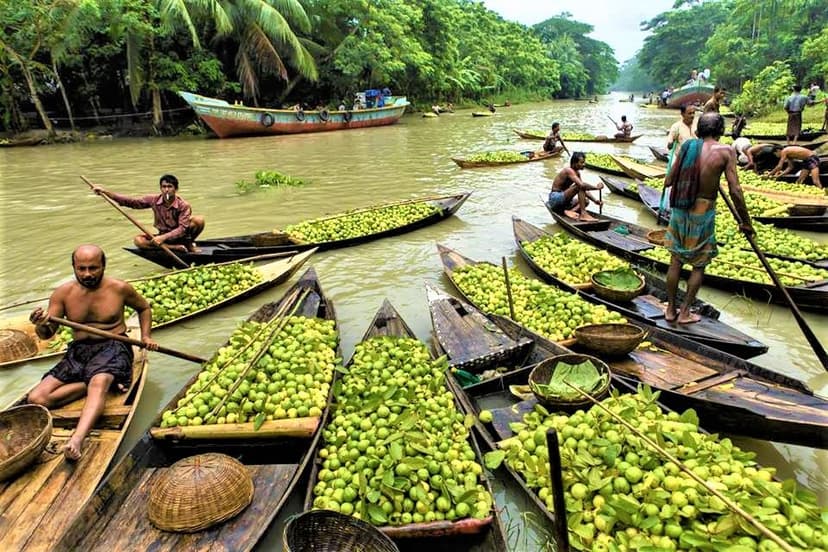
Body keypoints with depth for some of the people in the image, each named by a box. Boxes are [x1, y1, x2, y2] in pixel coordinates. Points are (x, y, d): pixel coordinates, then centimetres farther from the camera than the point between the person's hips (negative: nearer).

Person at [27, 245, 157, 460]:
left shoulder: (119, 288, -1)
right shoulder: (63, 293, 3)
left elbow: (144, 307, 19)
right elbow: (46, 334, 3)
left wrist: (146, 336, 6)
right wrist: (41, 324, -21)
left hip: (113, 347, -4)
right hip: (78, 351, 4)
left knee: (99, 382, -38)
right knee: (36, 399, -17)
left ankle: (76, 440, -54)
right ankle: (100, 382, -14)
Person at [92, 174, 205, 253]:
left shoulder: (184, 206, -18)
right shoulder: (154, 200, -7)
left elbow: (182, 228, -25)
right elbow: (130, 201, -9)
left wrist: (163, 237, -36)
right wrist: (105, 192, -17)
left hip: (181, 237, -4)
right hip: (163, 236, 4)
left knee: (199, 220, -30)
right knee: (138, 240, -23)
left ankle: (189, 244, -6)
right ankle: (178, 248, -25)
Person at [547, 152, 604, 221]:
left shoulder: (577, 173, 11)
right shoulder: (569, 171, -18)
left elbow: (584, 190, 12)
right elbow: (582, 185, -31)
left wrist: (595, 200, 1)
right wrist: (596, 187, -19)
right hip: (555, 198, -10)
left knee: (586, 201, 6)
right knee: (579, 186, -23)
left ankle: (570, 211, -17)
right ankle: (583, 214, -28)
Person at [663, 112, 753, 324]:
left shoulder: (687, 146, 0)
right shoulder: (725, 151, -10)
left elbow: (668, 182, 5)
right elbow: (735, 191, -13)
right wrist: (745, 222, -4)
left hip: (679, 210, 4)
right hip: (703, 212, -4)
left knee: (676, 261, 14)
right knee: (699, 265, 12)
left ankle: (671, 310, 23)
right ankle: (685, 312, 16)